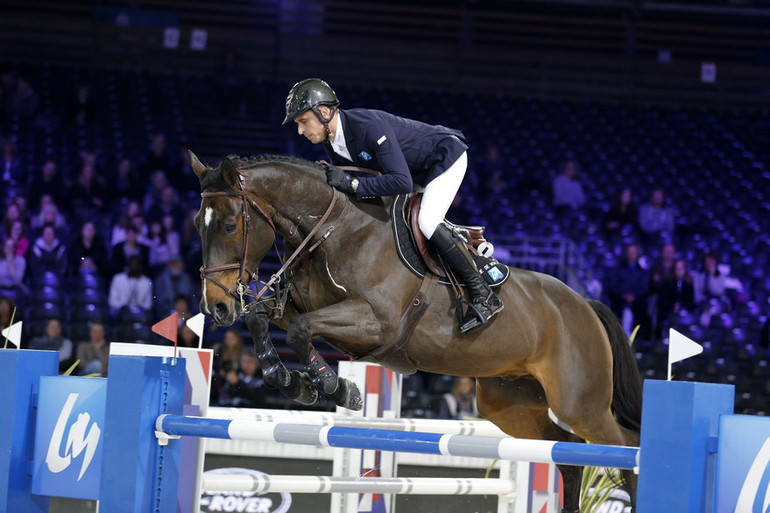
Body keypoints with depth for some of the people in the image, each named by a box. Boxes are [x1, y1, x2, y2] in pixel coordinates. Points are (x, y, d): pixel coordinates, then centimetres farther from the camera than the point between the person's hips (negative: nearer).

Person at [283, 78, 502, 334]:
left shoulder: (369, 126, -37)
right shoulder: (331, 141, -8)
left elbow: (402, 182, -42)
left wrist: (352, 184, -42)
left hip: (446, 156, -10)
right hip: (416, 169, 10)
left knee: (427, 223, -26)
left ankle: (484, 295, -19)